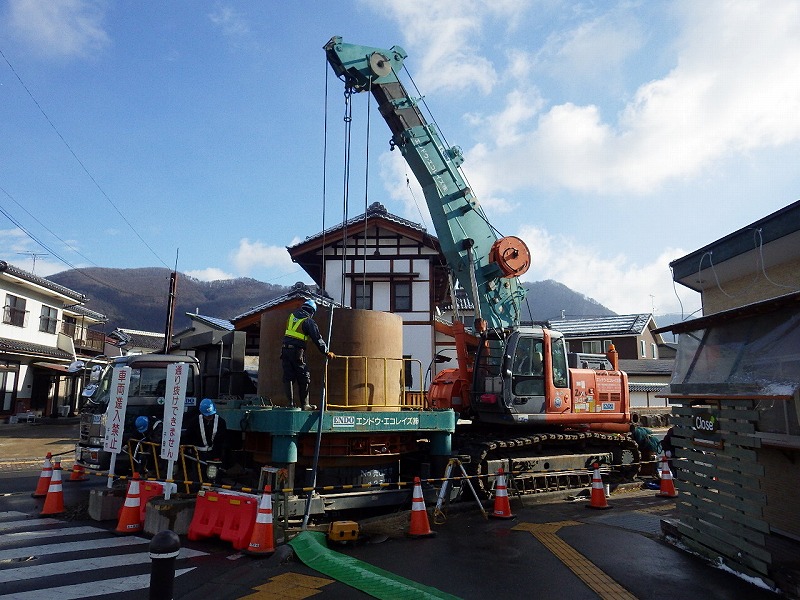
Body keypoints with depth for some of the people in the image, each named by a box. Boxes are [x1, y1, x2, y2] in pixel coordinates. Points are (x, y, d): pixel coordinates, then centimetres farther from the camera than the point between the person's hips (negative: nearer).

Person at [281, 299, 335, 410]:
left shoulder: (292, 315, 12)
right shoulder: (309, 321, -3)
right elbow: (317, 339, -2)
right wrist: (327, 352, 7)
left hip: (285, 349, 5)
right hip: (297, 351, -5)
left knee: (288, 377, 8)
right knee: (303, 379, 3)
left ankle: (290, 403, 7)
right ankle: (305, 405, 4)